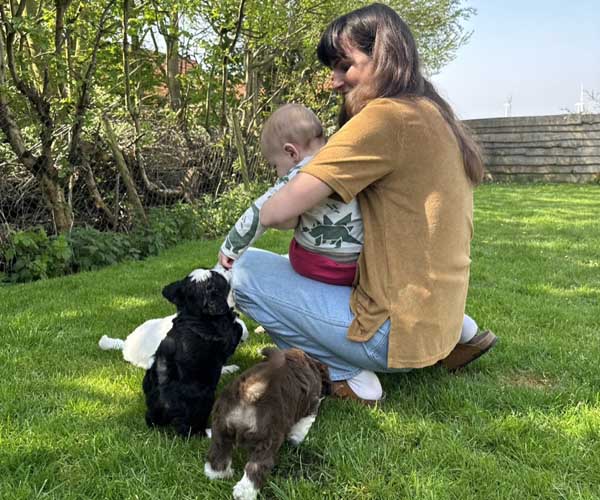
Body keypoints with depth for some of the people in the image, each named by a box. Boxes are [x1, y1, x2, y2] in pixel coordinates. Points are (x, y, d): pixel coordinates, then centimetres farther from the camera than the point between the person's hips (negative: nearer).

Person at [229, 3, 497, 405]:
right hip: (438, 317, 8)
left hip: (399, 329, -8)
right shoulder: (434, 114, 10)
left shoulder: (387, 116, -18)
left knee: (247, 271, -2)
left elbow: (278, 212, -21)